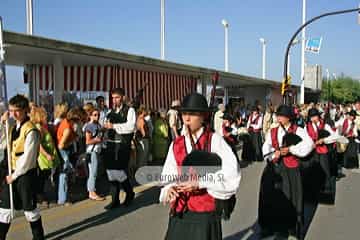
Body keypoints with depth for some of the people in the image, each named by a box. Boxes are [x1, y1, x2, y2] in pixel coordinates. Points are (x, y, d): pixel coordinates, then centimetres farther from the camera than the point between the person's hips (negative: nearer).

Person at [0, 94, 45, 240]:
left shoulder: (31, 131, -19)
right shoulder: (13, 128, 7)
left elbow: (27, 159, -19)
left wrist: (14, 175, -13)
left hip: (26, 174, -7)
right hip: (13, 172, 7)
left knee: (29, 208, 7)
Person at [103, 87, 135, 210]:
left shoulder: (129, 110, -2)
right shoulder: (111, 112, 18)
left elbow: (131, 126, -17)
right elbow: (108, 126, 22)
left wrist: (114, 126, -18)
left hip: (123, 145, -6)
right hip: (110, 144, 6)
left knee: (119, 172, -8)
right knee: (111, 171, 8)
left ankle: (129, 193, 19)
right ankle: (115, 200, 19)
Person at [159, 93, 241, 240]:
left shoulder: (215, 140, -6)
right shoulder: (176, 145, 7)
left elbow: (232, 173, -16)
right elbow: (168, 175, 5)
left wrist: (200, 182, -20)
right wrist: (169, 189, -16)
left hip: (206, 212, -3)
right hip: (179, 212, 4)